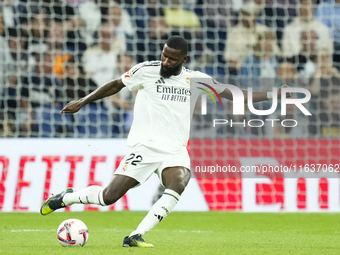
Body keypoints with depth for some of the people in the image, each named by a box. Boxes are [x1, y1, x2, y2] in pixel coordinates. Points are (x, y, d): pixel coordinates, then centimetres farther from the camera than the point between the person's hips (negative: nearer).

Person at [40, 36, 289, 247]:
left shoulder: (196, 80, 7)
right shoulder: (146, 70, 0)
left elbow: (234, 93, 11)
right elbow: (116, 85, 14)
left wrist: (271, 94, 4)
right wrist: (82, 102, 15)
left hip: (176, 150, 2)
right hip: (145, 146, -2)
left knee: (179, 183, -30)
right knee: (109, 196, -10)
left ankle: (136, 236, -27)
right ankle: (67, 197, 20)